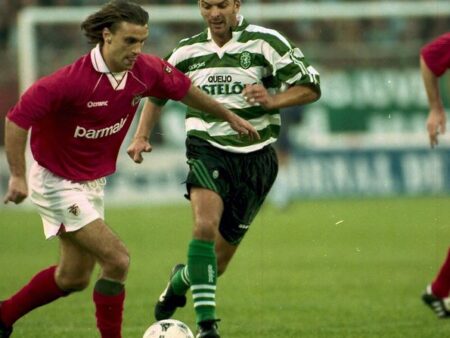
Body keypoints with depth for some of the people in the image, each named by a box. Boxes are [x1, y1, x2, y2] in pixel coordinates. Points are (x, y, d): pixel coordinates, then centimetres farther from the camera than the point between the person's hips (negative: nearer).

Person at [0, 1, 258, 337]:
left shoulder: (146, 71, -10)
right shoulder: (73, 80, -30)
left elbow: (184, 89, 11)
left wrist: (229, 116, 20)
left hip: (93, 183, 8)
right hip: (57, 183, -8)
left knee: (74, 277, 17)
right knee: (117, 260, -17)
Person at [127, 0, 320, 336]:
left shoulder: (266, 42, -4)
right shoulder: (188, 51, 7)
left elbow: (310, 87, -4)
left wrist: (273, 101, -21)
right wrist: (142, 136, 9)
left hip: (255, 156, 0)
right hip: (207, 149, 0)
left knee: (221, 256, 6)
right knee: (206, 225, -28)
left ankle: (181, 280, 41)